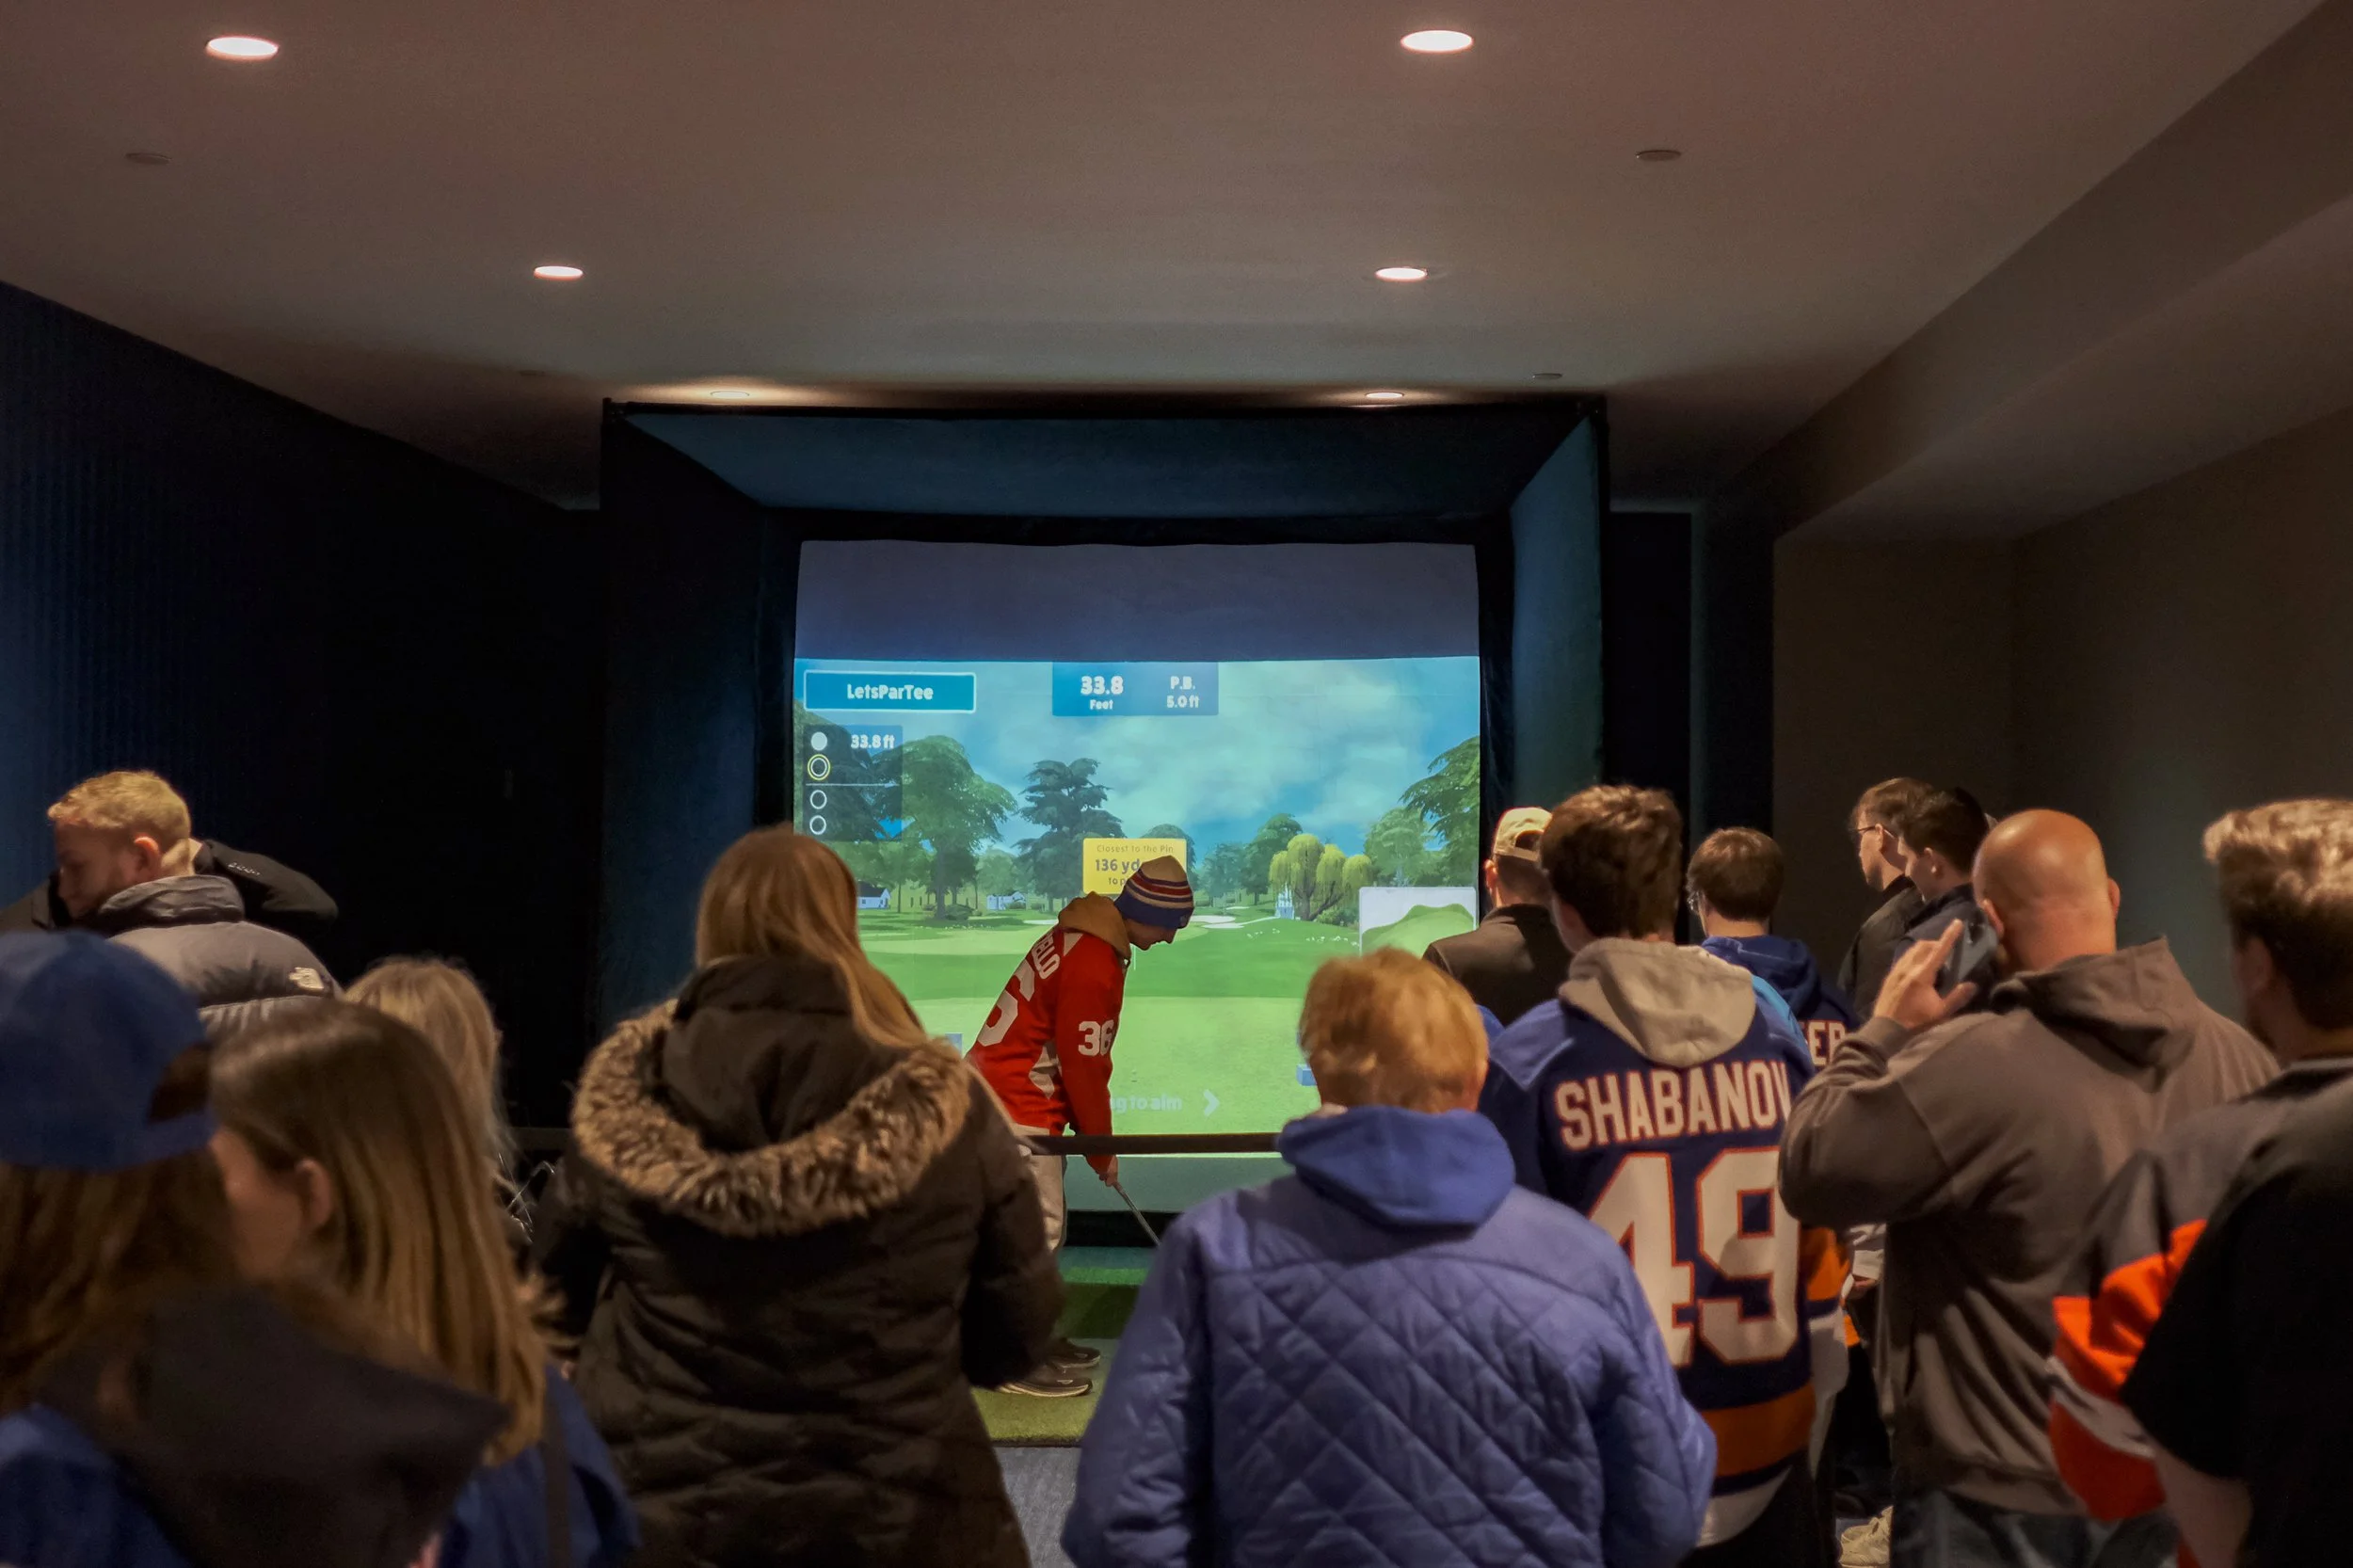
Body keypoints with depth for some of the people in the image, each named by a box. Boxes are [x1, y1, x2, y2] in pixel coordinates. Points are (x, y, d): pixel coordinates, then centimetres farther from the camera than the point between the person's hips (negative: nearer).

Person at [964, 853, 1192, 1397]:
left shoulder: (1083, 936, 10)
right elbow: (1084, 1066, -18)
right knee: (1038, 1227, -5)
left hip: (1006, 1090, 10)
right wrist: (1102, 1150, -6)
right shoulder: (1094, 967, -23)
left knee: (1045, 1221, 17)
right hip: (1017, 1106, -10)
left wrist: (1093, 1135, 13)